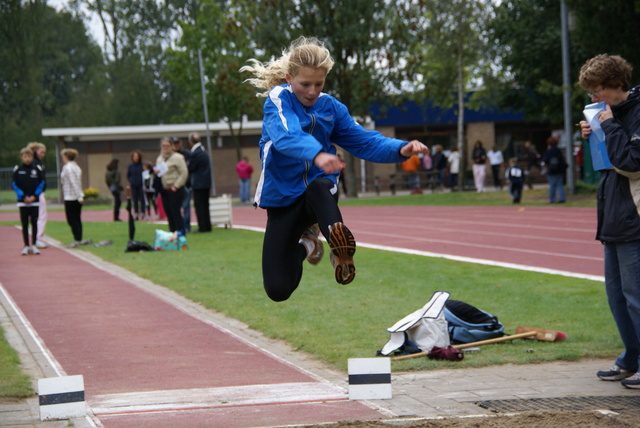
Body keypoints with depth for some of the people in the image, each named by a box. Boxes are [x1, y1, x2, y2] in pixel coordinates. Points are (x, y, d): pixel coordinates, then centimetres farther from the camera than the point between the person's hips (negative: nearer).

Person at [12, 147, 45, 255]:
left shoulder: (37, 169, 1)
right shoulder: (17, 169, -1)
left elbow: (41, 183, 2)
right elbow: (14, 184, -1)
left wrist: (34, 196, -9)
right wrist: (23, 197, -10)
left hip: (34, 200, 0)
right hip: (22, 201, 0)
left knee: (34, 223, 2)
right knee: (24, 224, 2)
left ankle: (33, 245, 7)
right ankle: (26, 246, 6)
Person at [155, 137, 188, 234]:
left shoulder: (177, 157, -7)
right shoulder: (159, 159, 15)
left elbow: (184, 173, -11)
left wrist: (176, 186, -14)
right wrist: (156, 172, 1)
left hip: (175, 190, -7)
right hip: (164, 190, 7)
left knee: (175, 212, -10)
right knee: (168, 213, 7)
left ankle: (180, 232, -5)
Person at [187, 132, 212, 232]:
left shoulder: (195, 153, -16)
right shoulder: (204, 151, 13)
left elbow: (190, 168, -9)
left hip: (199, 184, -9)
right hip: (206, 183, 9)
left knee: (199, 206, -5)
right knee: (205, 205, 12)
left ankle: (202, 227, -6)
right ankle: (207, 226, 14)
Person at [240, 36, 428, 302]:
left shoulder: (330, 107, 2)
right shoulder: (278, 99, -12)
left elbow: (365, 142, 0)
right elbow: (287, 136, -33)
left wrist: (401, 149, -21)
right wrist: (317, 155, -55)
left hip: (321, 192, 1)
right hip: (283, 198, -1)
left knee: (319, 186, -37)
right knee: (278, 289, -3)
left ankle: (341, 248, -51)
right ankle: (306, 244, 25)